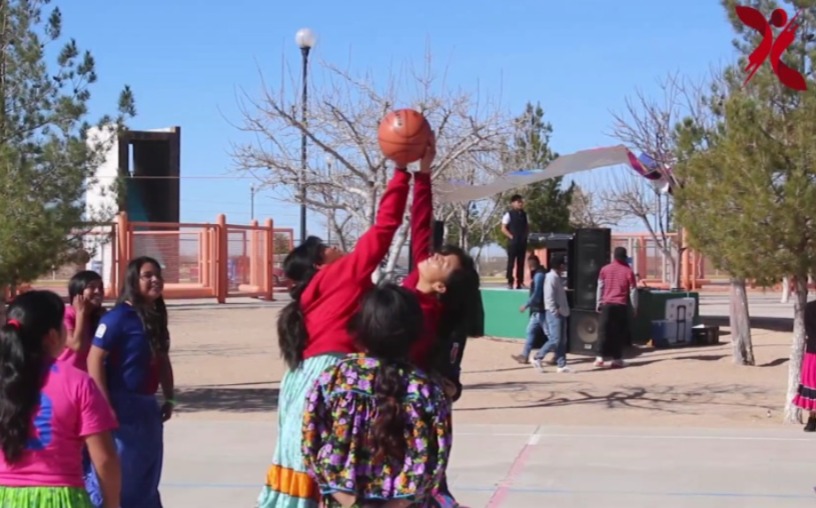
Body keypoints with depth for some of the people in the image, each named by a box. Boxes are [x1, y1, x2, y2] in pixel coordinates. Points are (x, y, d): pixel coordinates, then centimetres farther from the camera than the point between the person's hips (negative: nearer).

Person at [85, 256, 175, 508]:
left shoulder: (157, 317, 12)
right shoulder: (118, 317, -13)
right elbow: (94, 360, -18)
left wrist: (169, 398, 16)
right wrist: (105, 404, -21)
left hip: (148, 407, 8)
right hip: (121, 407, -8)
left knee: (146, 477, 17)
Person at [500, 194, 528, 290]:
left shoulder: (524, 214, 13)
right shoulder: (509, 214, -5)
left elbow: (527, 227, 22)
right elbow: (503, 229, -8)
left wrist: (526, 235, 6)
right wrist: (511, 237, -14)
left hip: (522, 242, 6)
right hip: (513, 242, -6)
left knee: (521, 262, 7)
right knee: (511, 262, -5)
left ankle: (520, 283, 10)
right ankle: (510, 282, -1)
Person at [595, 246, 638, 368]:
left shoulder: (605, 269, 2)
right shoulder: (628, 271, -1)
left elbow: (600, 287, 5)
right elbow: (633, 291, 2)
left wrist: (599, 302, 14)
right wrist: (635, 306, 11)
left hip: (607, 304, 1)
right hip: (621, 306, -1)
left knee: (604, 331, 7)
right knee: (619, 333, 4)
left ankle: (601, 357, 1)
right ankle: (617, 359, 3)